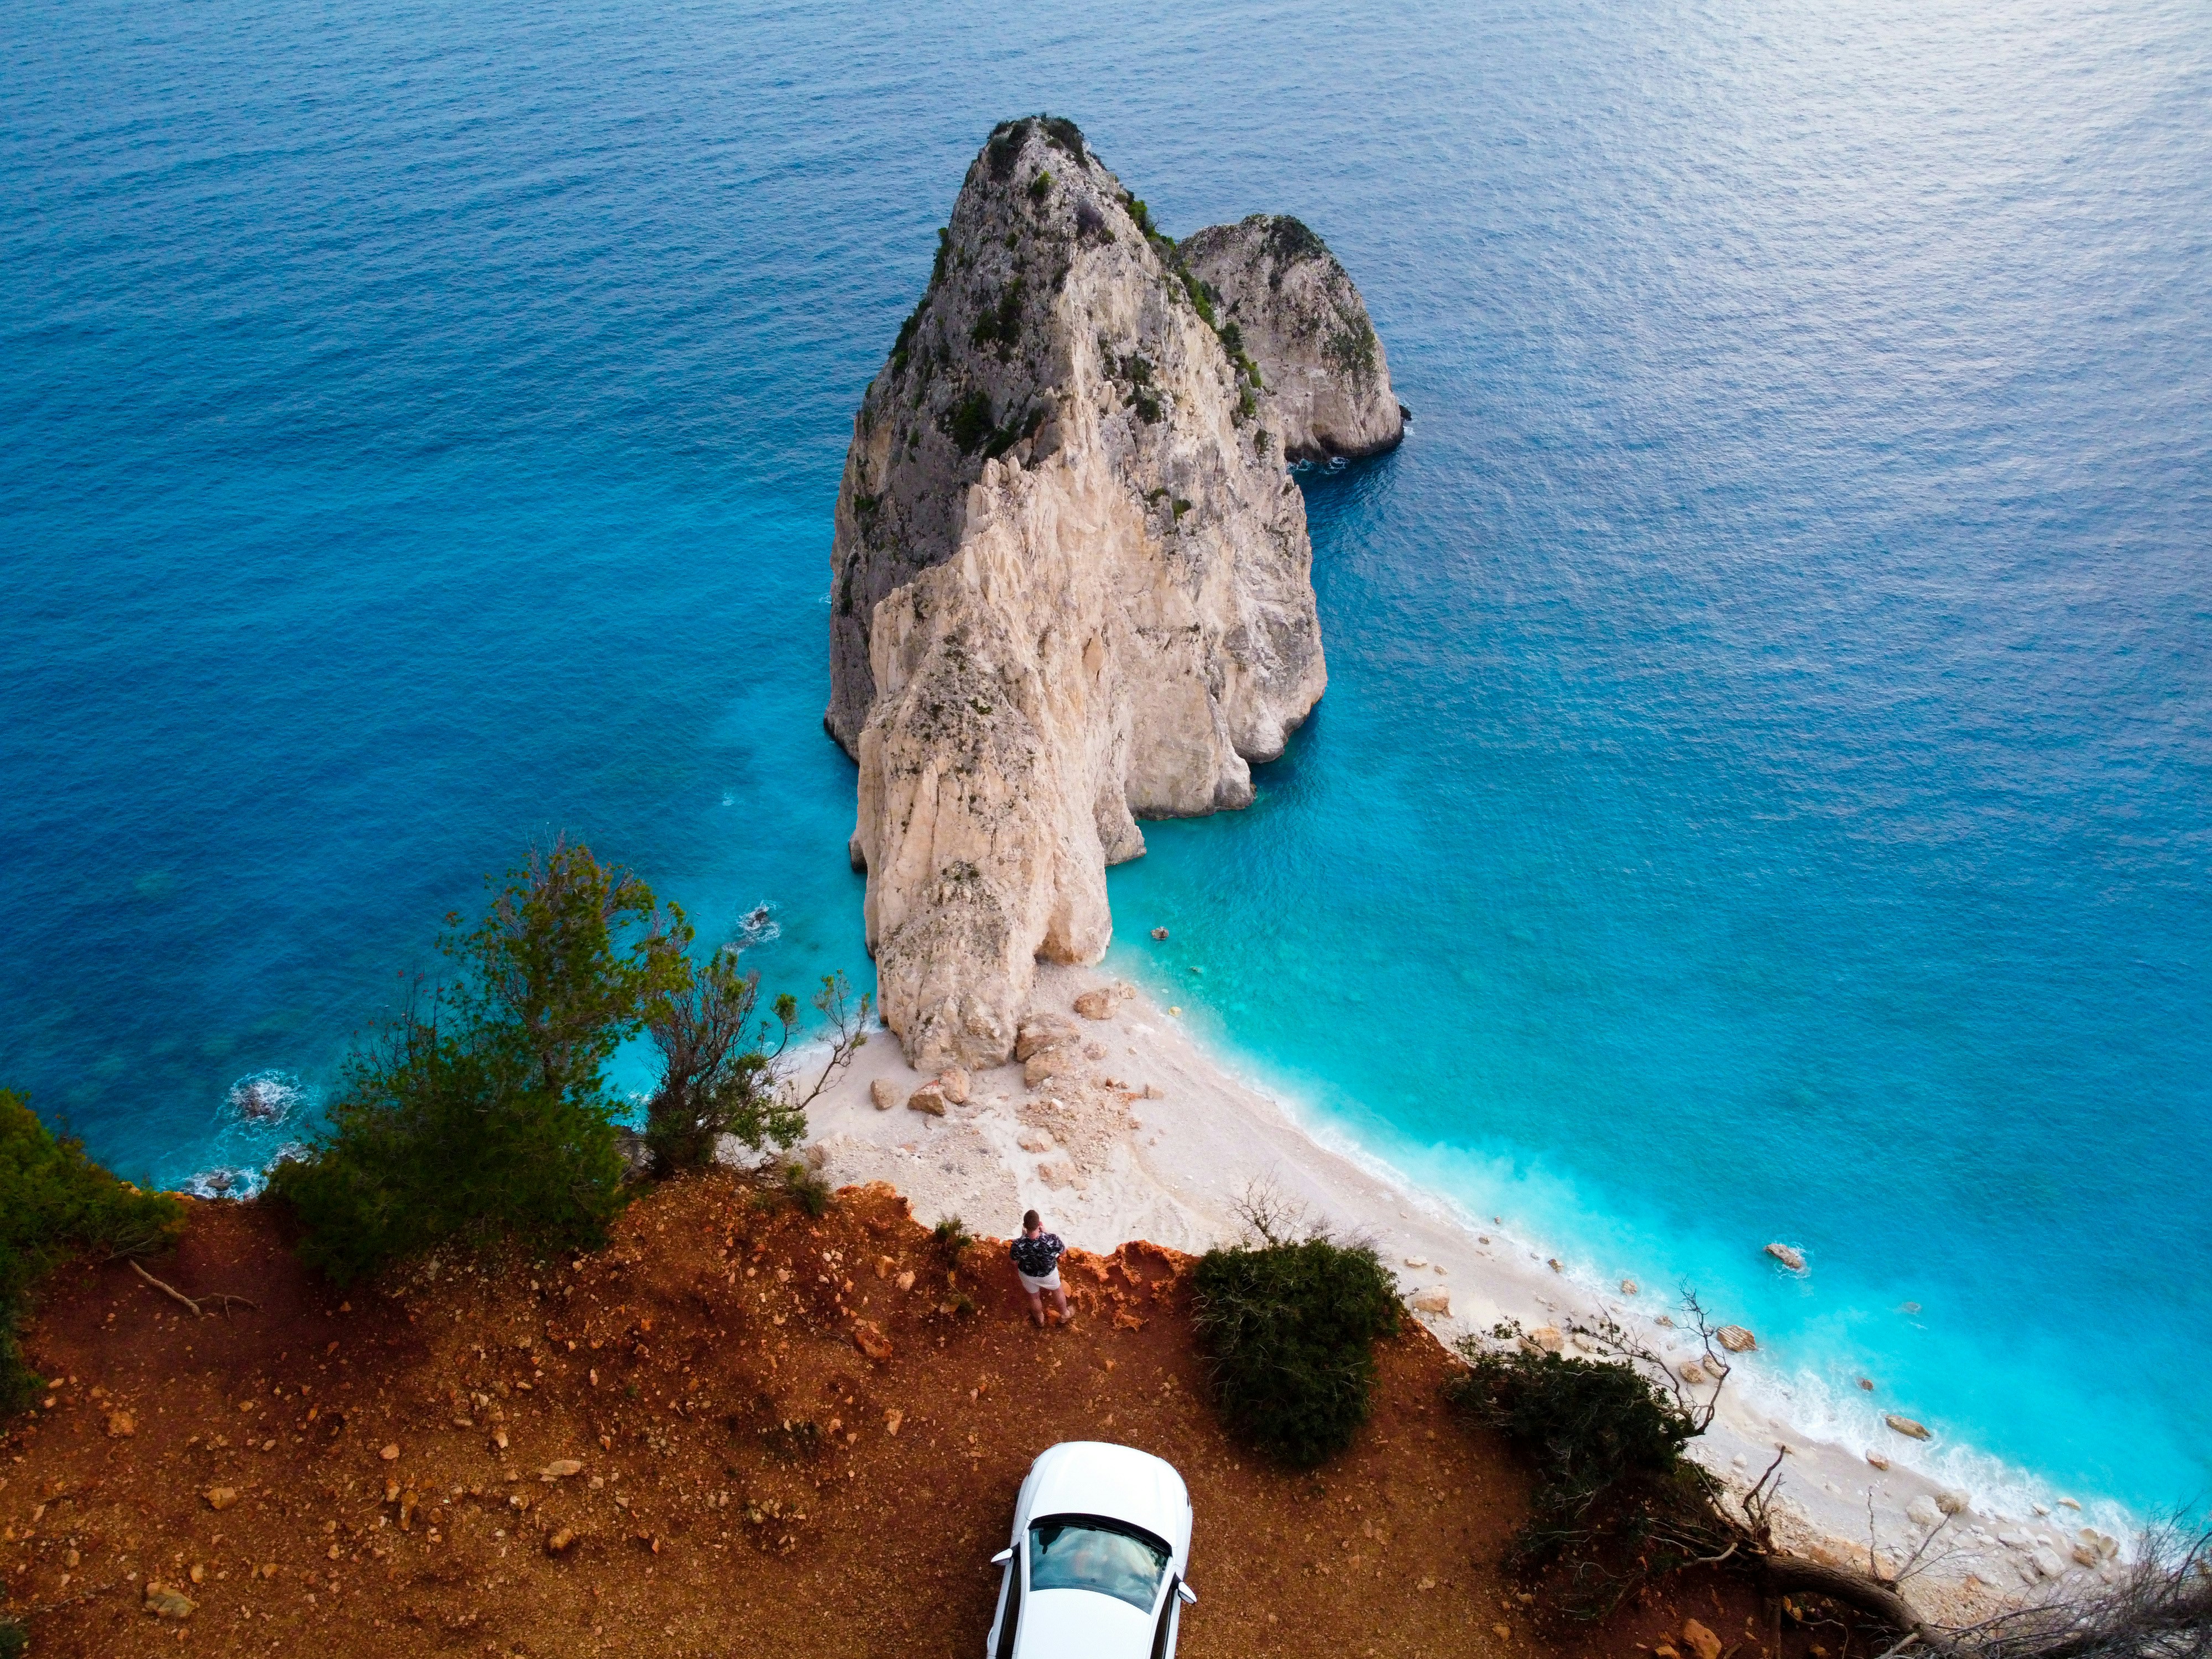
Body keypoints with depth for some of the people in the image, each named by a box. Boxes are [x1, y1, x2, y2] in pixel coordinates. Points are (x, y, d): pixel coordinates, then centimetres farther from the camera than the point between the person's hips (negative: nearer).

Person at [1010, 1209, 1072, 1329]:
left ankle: (1040, 1320, 59)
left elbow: (1014, 1261, -13)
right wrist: (1045, 1233, -11)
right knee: (1057, 1291, 33)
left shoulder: (1018, 1245, -37)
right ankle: (1065, 1316, 58)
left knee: (1034, 1296, 32)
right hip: (1048, 1273, 0)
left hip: (1028, 1274, 1)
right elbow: (1063, 1250, -14)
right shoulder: (1052, 1240, -39)